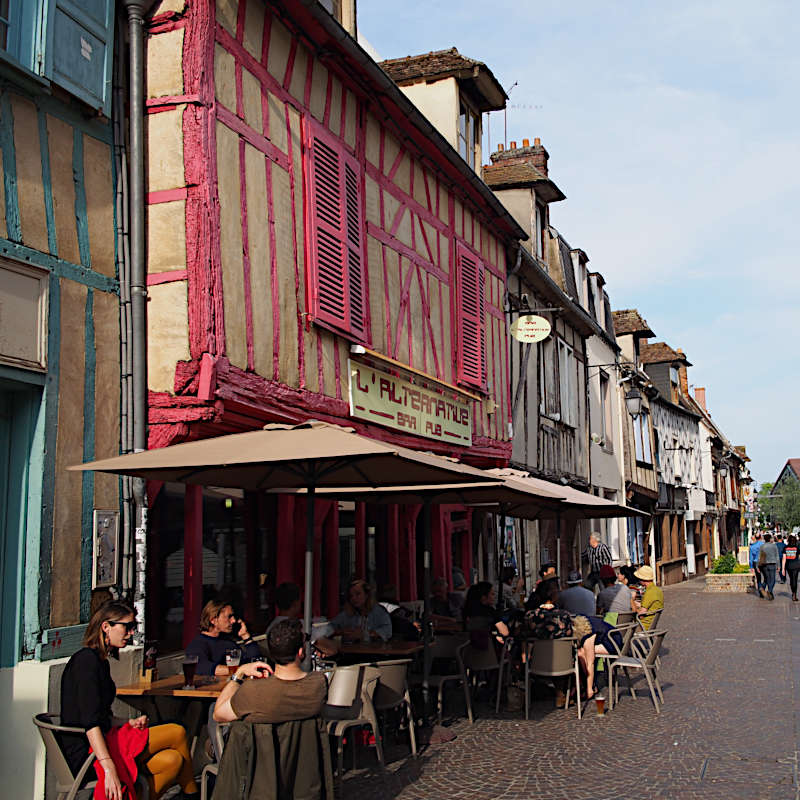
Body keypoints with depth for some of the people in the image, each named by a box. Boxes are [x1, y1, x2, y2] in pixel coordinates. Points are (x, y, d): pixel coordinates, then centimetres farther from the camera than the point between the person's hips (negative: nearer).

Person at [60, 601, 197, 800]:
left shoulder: (100, 661, 17)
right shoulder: (87, 660, -14)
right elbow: (90, 720, -24)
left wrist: (129, 723, 3)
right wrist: (109, 769, -33)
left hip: (100, 741, 10)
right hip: (89, 752, -10)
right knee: (177, 732, -9)